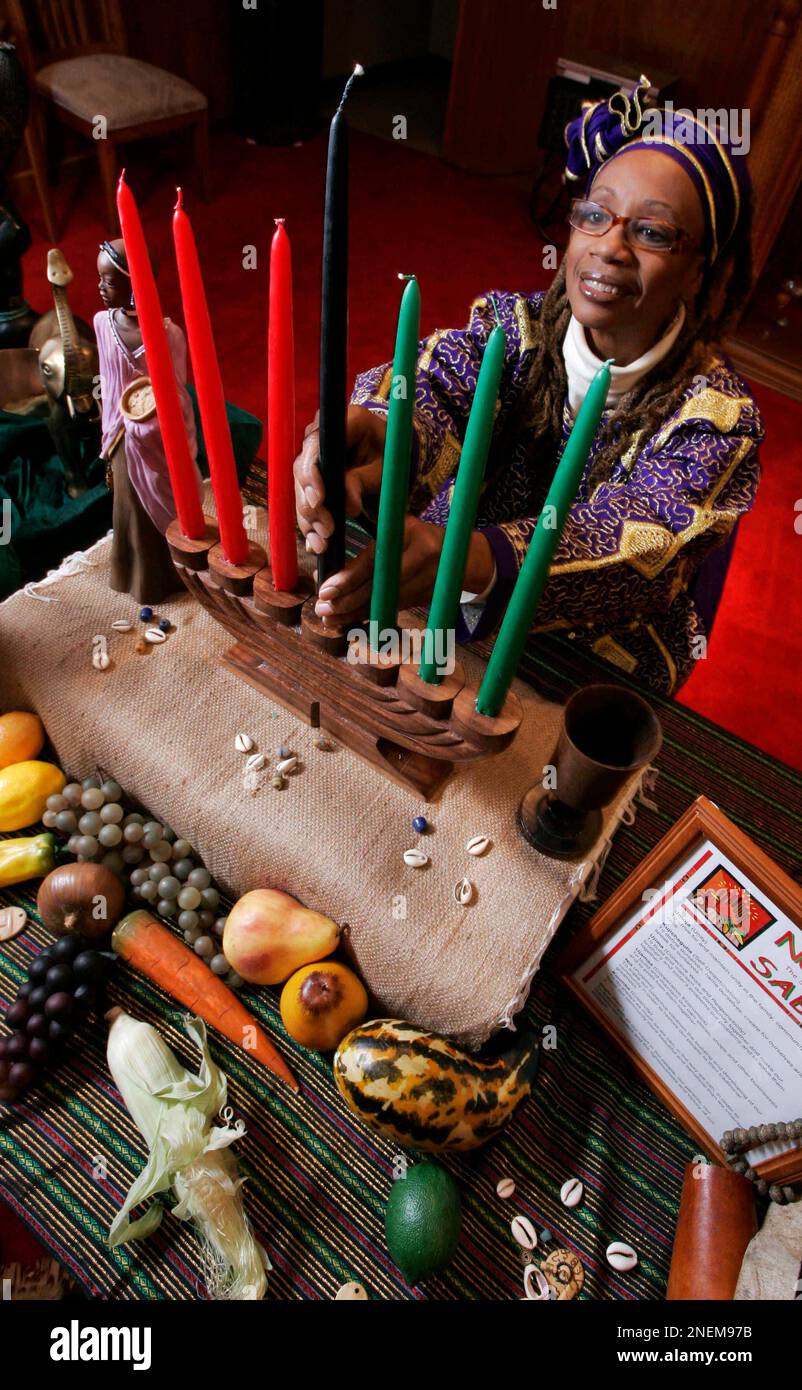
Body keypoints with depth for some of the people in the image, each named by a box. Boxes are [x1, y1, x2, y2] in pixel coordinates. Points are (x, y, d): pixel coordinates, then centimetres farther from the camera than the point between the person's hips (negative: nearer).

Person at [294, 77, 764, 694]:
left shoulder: (717, 415, -12)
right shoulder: (515, 323, -3)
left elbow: (648, 536, -30)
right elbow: (436, 376, -23)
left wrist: (474, 559, -50)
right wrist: (381, 428, -50)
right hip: (441, 618, 2)